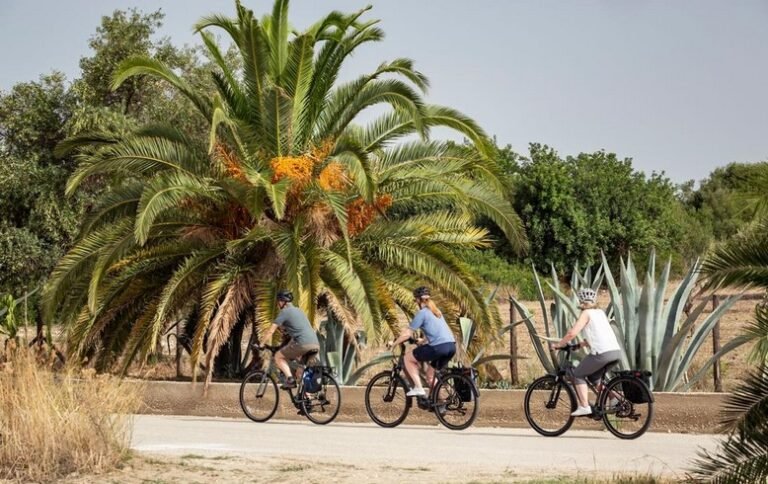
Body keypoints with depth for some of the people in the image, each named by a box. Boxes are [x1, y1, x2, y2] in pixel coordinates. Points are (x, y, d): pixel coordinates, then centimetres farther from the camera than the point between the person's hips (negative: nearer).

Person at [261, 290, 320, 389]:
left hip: (303, 344, -7)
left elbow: (271, 331, 4)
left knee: (278, 357, 10)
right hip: (316, 344, 7)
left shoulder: (284, 312, 4)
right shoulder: (299, 311, 27)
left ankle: (289, 378, -8)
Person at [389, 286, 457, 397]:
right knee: (431, 373, 25)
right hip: (451, 346, 8)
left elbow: (407, 334, -1)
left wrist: (393, 343, 13)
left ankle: (418, 388, 1)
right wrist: (423, 341, 49)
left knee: (407, 358, 8)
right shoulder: (436, 311, 23)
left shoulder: (421, 313, 0)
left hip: (439, 347, -8)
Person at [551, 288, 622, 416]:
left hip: (602, 353, -7)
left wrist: (559, 344, 4)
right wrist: (584, 343, 36)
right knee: (593, 376, 28)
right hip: (616, 351, 7)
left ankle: (584, 407, -3)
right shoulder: (601, 313, 23)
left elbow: (572, 333, -8)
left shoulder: (586, 313, 1)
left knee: (578, 374, 8)